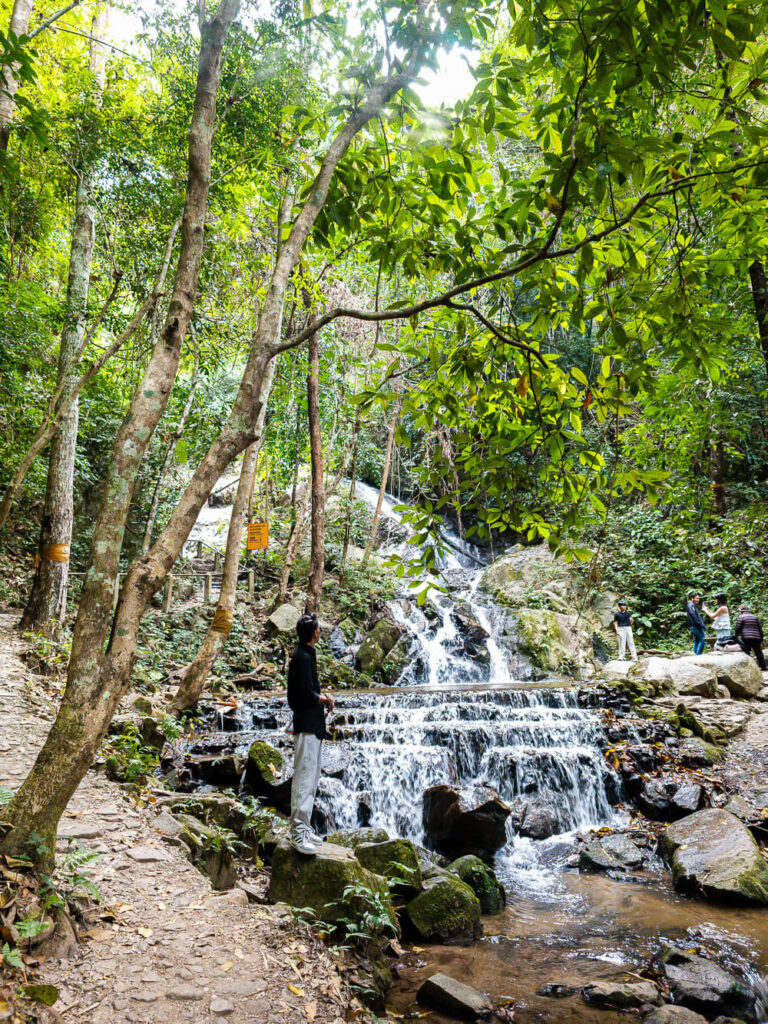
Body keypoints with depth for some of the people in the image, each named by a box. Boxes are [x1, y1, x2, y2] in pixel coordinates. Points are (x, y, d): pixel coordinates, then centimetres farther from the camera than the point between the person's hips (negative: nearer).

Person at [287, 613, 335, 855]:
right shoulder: (302, 657, -16)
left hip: (313, 726, 11)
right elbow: (306, 694, -22)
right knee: (304, 777, -9)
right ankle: (299, 833, -7)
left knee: (311, 778, 15)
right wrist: (323, 699, -5)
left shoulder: (307, 655, 16)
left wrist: (323, 697, 4)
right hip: (307, 725, -11)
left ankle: (304, 828, 24)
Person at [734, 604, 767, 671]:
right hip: (756, 638, 5)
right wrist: (761, 639, 21)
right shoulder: (755, 617, 16)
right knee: (759, 652, 15)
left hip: (746, 638, -5)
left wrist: (735, 637, 4)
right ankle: (763, 667, 16)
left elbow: (737, 629, -5)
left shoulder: (741, 617, 0)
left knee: (746, 653, -4)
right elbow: (760, 629, 17)